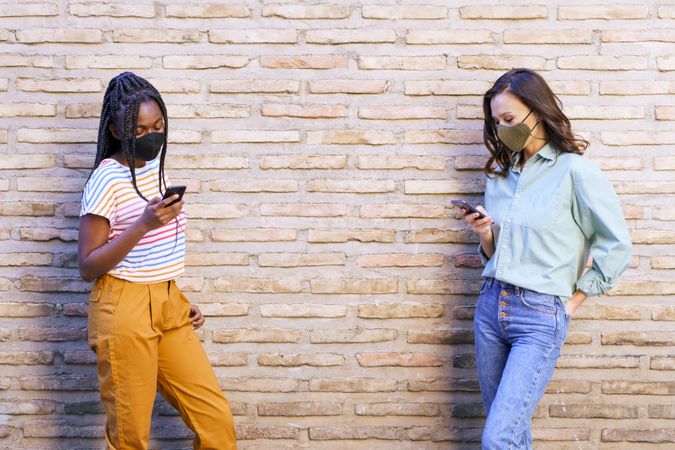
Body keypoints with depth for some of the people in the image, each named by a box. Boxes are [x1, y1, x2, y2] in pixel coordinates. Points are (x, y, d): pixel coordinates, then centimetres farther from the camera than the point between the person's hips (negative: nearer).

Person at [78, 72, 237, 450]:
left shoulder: (155, 167, 11)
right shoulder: (107, 180, -12)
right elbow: (88, 267, -13)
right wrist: (144, 224, -24)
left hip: (168, 307, 7)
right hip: (124, 309, -7)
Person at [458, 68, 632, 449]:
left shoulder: (576, 171, -8)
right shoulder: (501, 174, 11)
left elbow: (618, 246, -6)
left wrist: (574, 300, -3)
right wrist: (485, 235, -4)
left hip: (540, 317, -6)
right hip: (491, 306, 6)